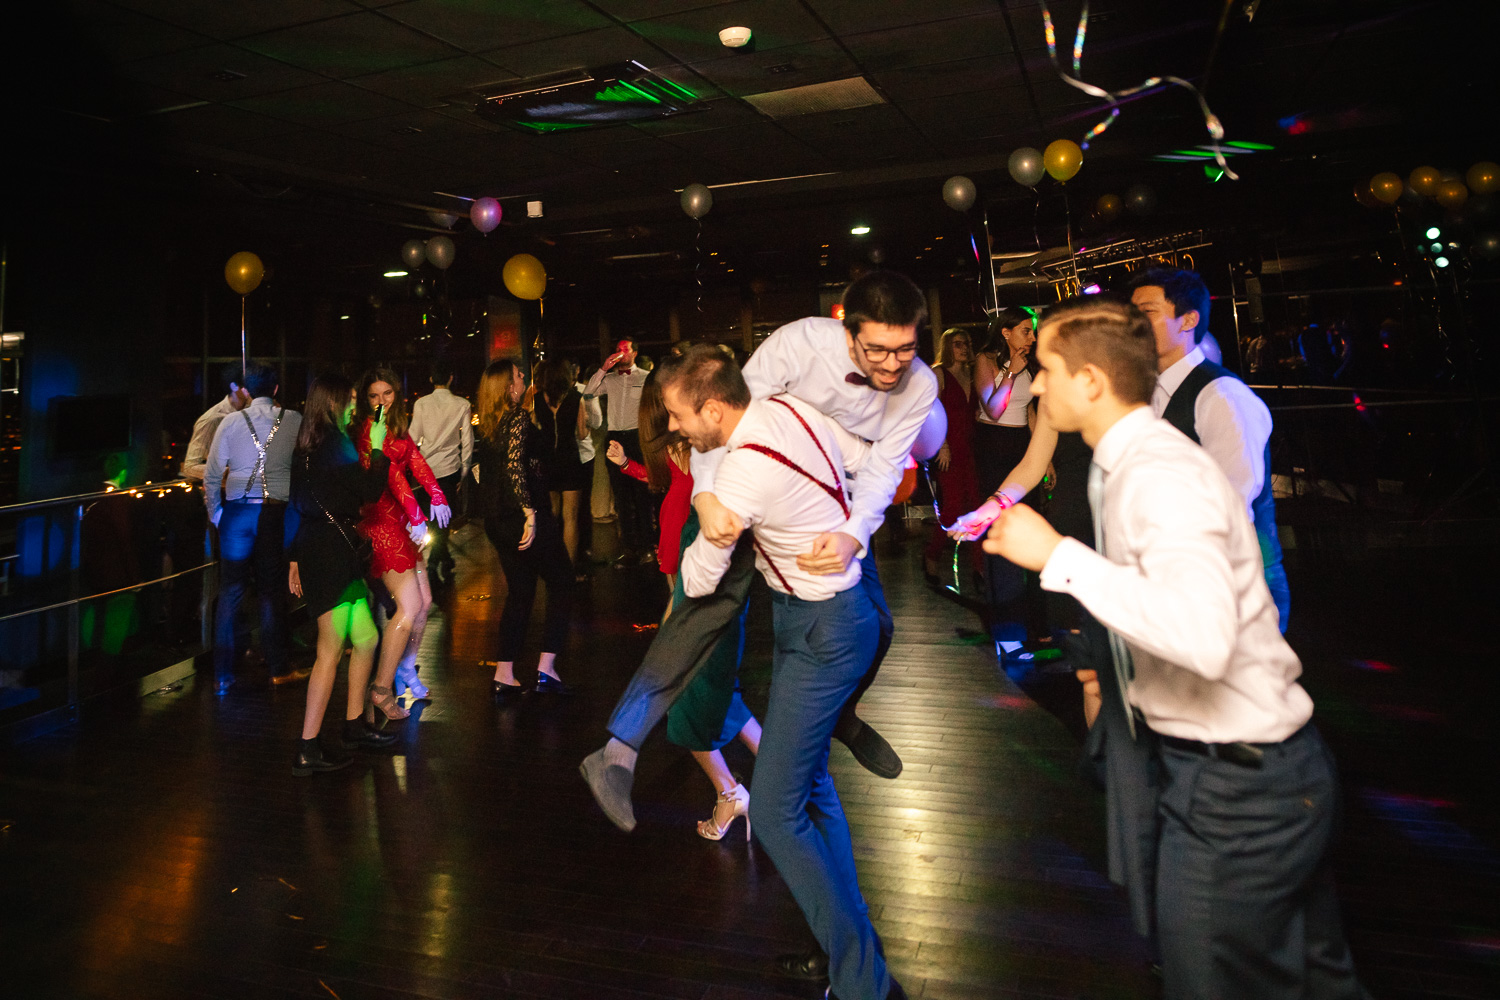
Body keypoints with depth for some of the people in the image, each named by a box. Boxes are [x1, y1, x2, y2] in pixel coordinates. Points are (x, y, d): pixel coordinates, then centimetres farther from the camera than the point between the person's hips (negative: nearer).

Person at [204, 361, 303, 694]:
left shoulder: (231, 422, 2)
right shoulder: (294, 420, 0)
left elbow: (212, 473, 4)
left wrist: (215, 513, 14)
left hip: (237, 511, 1)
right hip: (277, 512, -1)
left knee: (230, 592, 7)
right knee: (272, 591, 8)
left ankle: (223, 675, 13)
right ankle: (277, 669, 15)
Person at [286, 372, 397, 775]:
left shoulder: (308, 447, 15)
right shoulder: (335, 444, -14)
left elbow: (298, 507, 18)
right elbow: (370, 491, -15)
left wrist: (295, 559, 22)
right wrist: (378, 451, -1)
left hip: (316, 555, 10)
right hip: (332, 556, -10)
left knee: (366, 639, 16)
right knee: (330, 652, -4)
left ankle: (355, 725, 28)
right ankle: (308, 751, 2)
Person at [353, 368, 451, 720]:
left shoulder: (397, 426, 15)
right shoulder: (367, 429, -11)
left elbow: (415, 460, 4)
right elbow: (392, 473, -19)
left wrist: (436, 494, -11)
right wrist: (415, 515, -26)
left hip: (401, 520, 8)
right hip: (380, 521, -8)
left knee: (423, 602, 11)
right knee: (409, 605, -11)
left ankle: (406, 671, 28)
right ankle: (381, 688, -1)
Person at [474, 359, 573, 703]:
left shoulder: (487, 423, 11)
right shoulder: (519, 417, -14)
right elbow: (515, 465, -25)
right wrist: (530, 513, -25)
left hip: (496, 518, 8)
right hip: (519, 515, -8)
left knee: (519, 591, 15)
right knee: (561, 583, 6)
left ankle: (504, 676, 14)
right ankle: (546, 669, 1)